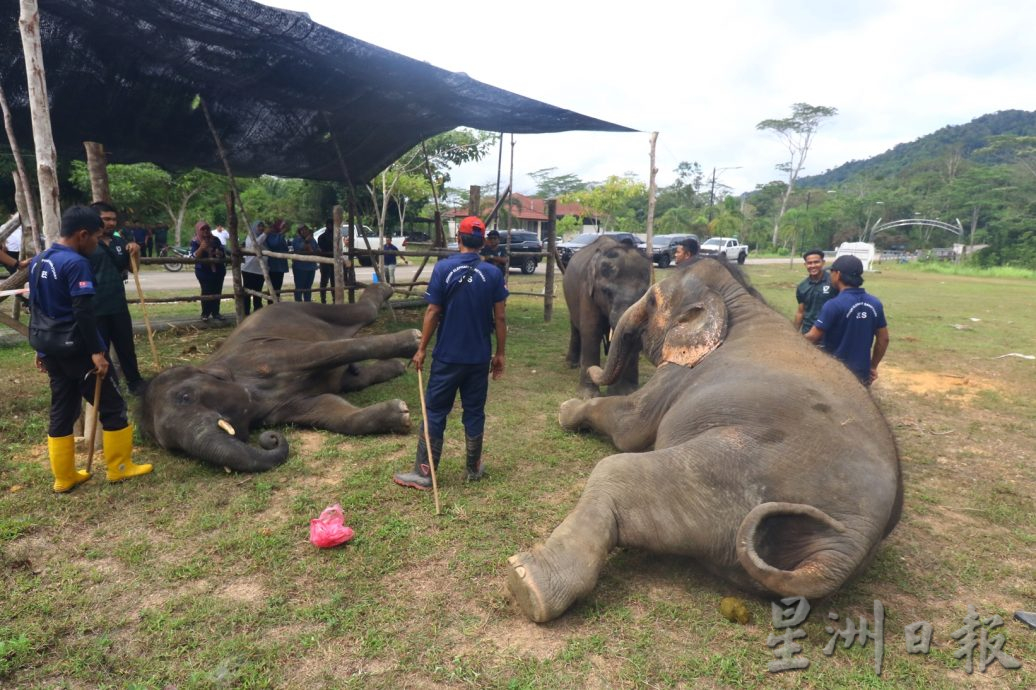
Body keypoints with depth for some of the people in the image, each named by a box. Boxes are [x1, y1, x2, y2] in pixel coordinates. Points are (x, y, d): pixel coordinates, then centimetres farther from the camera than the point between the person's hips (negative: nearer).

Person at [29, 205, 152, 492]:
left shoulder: (38, 262, 11)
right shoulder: (76, 263, -18)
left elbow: (35, 308, 17)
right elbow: (83, 313, -23)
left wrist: (42, 348, 24)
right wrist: (96, 351, -21)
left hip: (52, 350, 9)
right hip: (77, 350, -9)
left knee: (61, 412, 14)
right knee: (112, 407, 4)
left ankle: (64, 477, 21)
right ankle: (120, 467, 12)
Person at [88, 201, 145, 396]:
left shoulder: (120, 242, 9)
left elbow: (132, 268, 16)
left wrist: (135, 253, -4)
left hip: (118, 305, 5)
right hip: (94, 308, -5)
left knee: (126, 346, 15)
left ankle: (134, 381, 28)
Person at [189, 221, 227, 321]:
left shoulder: (215, 239, 5)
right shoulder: (195, 242, -4)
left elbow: (223, 251, 9)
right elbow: (195, 256, -15)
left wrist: (220, 253, -15)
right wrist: (201, 248, -32)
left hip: (218, 269, 4)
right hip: (203, 271, -4)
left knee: (217, 291, 5)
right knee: (207, 291, -10)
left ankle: (215, 313, 14)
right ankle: (205, 314, 1)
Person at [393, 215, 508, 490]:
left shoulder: (443, 268, -9)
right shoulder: (493, 273, -2)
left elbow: (433, 312, -10)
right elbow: (500, 317, -2)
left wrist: (421, 349, -1)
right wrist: (500, 354, 8)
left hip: (447, 356, -2)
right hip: (480, 357, 2)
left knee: (435, 412, 6)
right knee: (474, 412, 13)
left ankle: (424, 472, 10)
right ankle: (474, 468, 23)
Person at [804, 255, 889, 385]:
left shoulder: (834, 305, -19)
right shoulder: (875, 304, 2)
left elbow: (813, 337, -15)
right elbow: (883, 338, 8)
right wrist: (873, 366, 17)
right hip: (862, 374, 6)